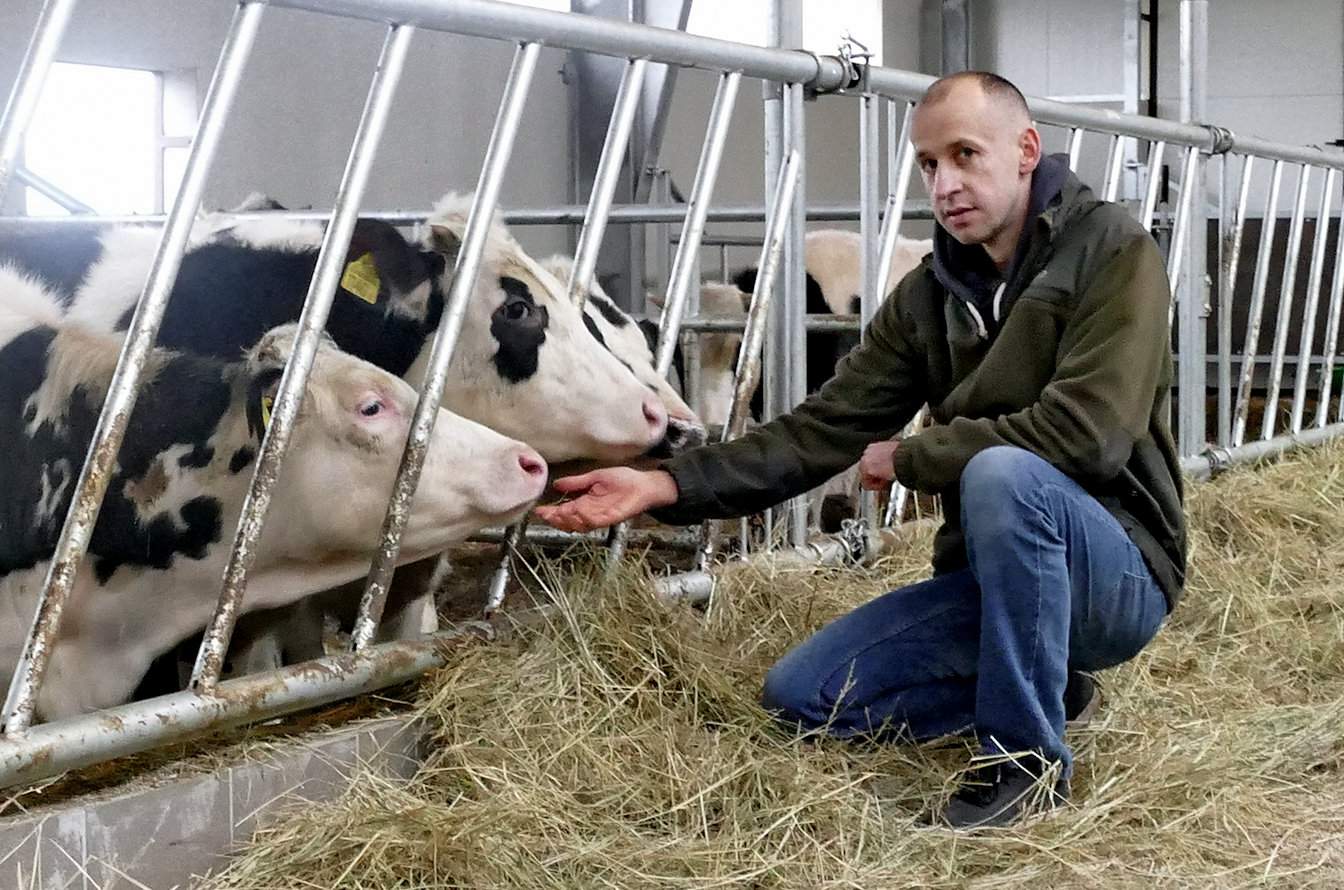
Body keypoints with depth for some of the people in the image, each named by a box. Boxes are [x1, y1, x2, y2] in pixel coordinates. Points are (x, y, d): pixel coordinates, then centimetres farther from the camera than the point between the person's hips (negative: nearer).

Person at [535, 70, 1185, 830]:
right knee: (803, 695, -5)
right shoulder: (929, 296, 5)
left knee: (1002, 473, -36)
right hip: (993, 578, 6)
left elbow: (1087, 430, -26)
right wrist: (665, 486, -15)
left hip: (1117, 572, -6)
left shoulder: (1113, 253, -12)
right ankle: (1044, 685, 9)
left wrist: (908, 459, -15)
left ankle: (1028, 756, -20)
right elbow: (822, 430, -2)